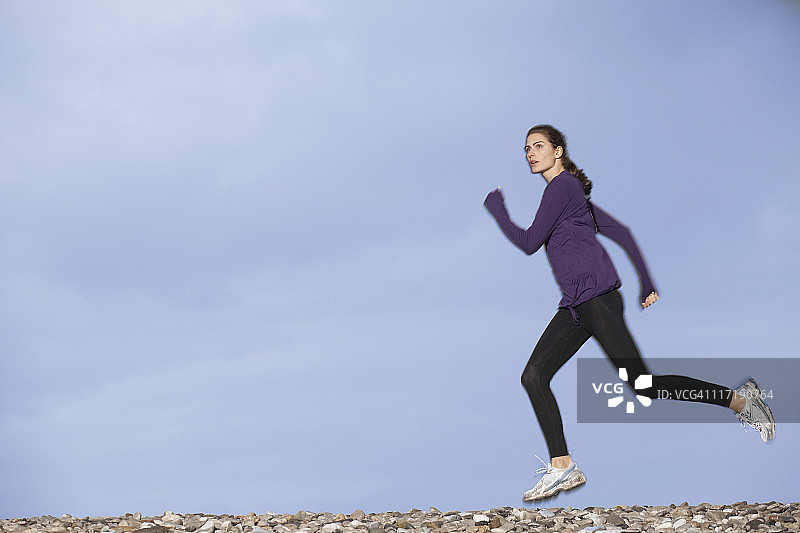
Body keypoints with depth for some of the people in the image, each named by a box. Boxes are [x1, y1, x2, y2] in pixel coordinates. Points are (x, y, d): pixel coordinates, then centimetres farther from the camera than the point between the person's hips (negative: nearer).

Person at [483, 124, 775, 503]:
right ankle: (561, 468, -4)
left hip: (595, 295, -10)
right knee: (533, 376, -1)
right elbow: (620, 232, 23)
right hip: (574, 305, 10)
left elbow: (529, 243, -9)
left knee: (642, 384, -13)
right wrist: (646, 283, 23)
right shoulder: (572, 192, 24)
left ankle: (739, 399, -4)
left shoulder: (562, 186, -5)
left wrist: (497, 209, 5)